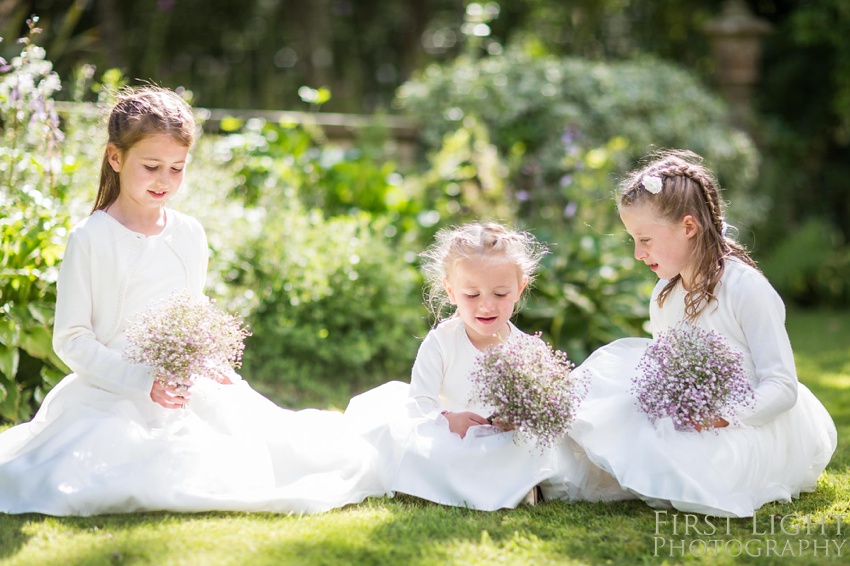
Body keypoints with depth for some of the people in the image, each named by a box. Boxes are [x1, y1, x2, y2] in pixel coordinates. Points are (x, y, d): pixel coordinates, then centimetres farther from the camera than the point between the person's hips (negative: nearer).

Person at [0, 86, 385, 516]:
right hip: (113, 395, -4)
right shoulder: (90, 239, -7)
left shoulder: (190, 235, 9)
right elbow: (70, 339, -8)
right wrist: (144, 381, -19)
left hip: (185, 392, 4)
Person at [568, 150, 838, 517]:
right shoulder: (663, 297, 7)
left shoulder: (746, 289, -16)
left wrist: (727, 415, -31)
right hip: (688, 421, 7)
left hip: (755, 426, -7)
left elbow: (782, 387, -18)